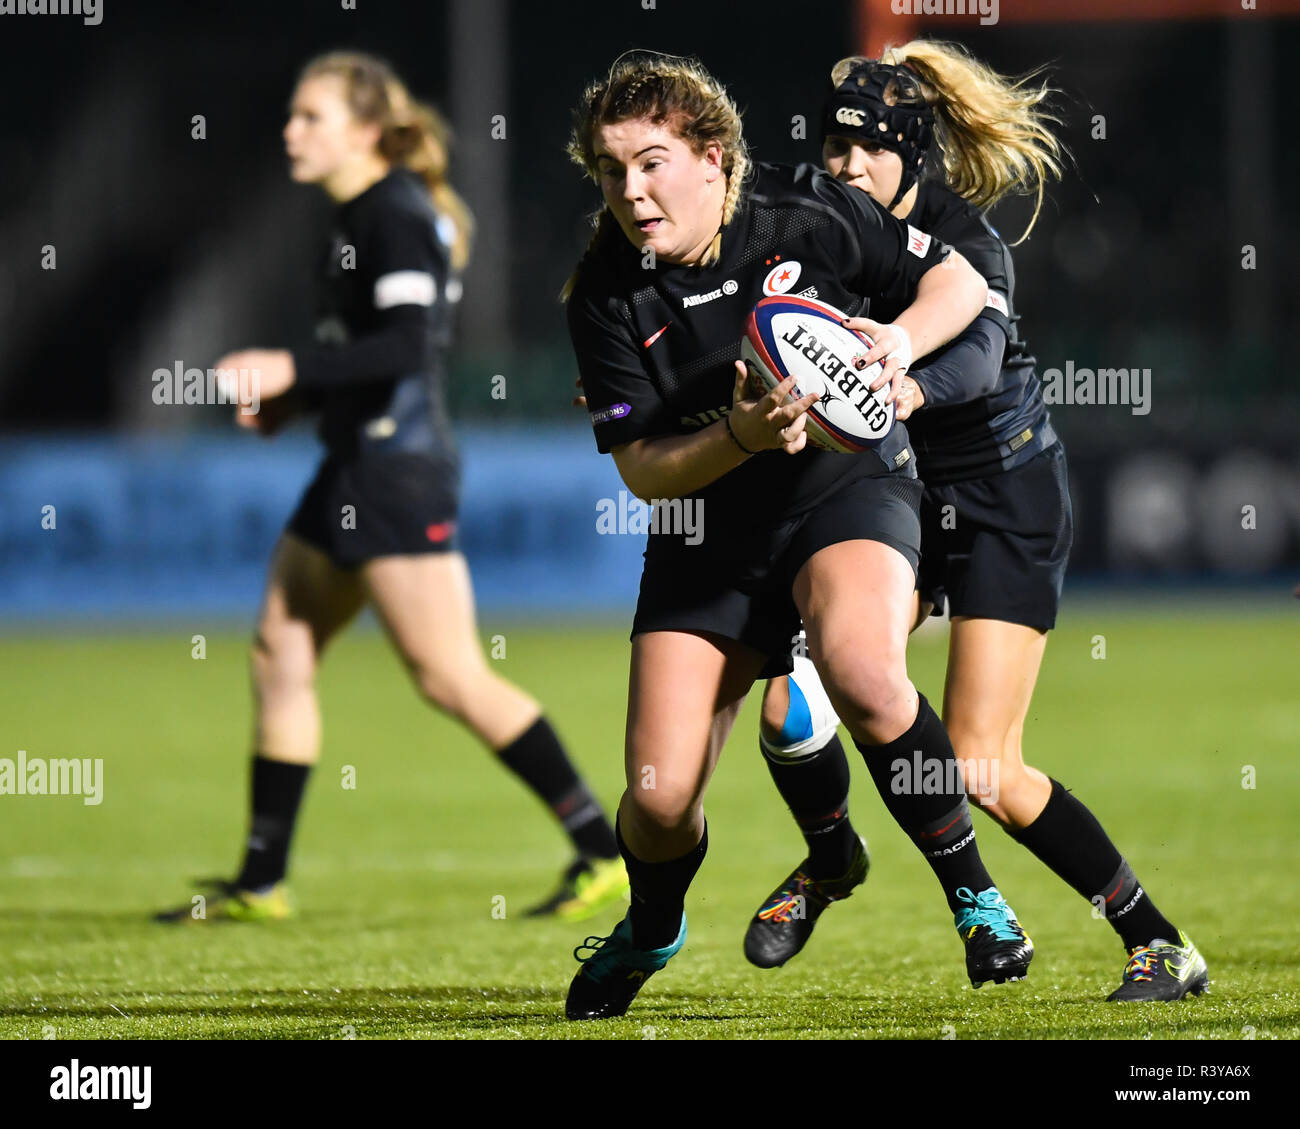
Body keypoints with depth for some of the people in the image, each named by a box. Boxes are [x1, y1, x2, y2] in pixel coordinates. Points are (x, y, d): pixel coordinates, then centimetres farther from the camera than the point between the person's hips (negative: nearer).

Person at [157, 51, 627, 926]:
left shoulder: (398, 216, -14)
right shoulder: (366, 213, 15)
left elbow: (407, 346, -26)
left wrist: (293, 370, -25)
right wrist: (298, 399, 16)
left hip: (398, 473, -10)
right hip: (358, 468, 10)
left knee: (450, 675, -10)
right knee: (281, 653, 10)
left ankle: (605, 853, -6)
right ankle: (261, 883, 15)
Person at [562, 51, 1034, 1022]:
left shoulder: (809, 214, -13)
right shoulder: (606, 296, -11)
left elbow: (960, 283, -1)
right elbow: (642, 468, -10)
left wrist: (902, 340, -22)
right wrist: (741, 437, -29)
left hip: (851, 483, -2)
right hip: (707, 532, 2)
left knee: (861, 674, -35)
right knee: (658, 799, -6)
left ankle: (973, 895, -14)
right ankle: (651, 931, 31)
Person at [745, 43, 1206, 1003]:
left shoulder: (966, 243, -22)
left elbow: (979, 353, -41)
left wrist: (913, 387, -64)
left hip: (1006, 501, -6)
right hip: (896, 492, 6)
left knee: (981, 768, -14)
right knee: (789, 711, -9)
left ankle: (1163, 947, 0)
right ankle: (831, 860, 26)